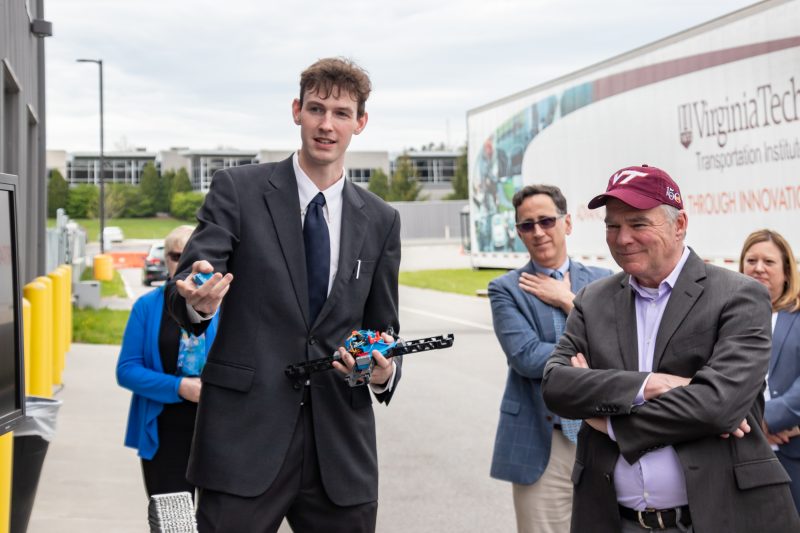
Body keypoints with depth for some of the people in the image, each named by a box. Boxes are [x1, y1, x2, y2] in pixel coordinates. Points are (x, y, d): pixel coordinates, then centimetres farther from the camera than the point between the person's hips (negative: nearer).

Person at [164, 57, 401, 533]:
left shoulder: (381, 220, 11)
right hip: (246, 434, -3)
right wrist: (197, 301, -29)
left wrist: (386, 373, -6)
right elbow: (182, 290, -6)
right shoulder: (238, 189, 1)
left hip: (340, 446, 3)